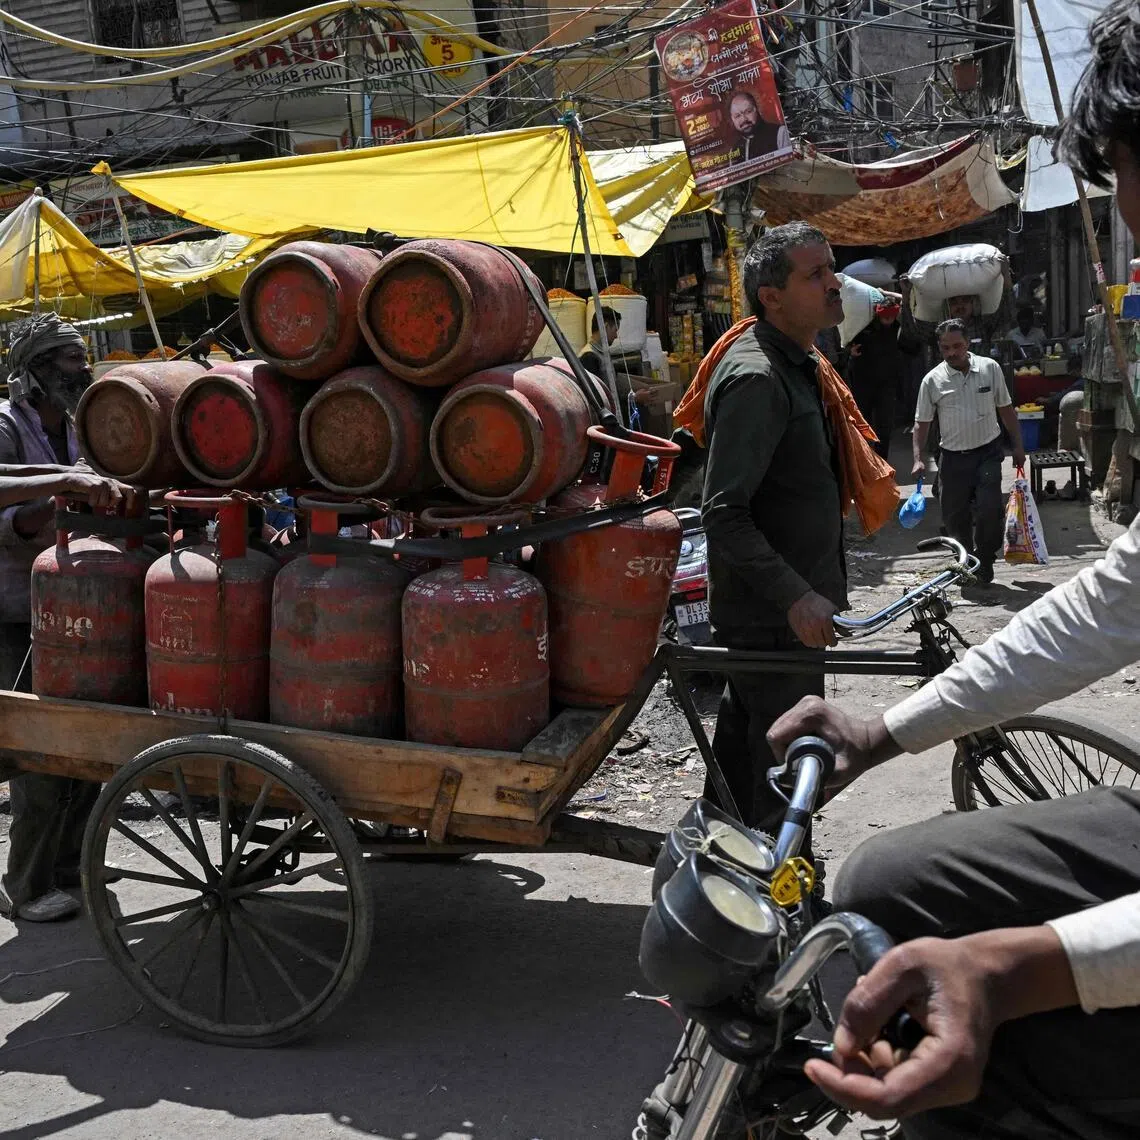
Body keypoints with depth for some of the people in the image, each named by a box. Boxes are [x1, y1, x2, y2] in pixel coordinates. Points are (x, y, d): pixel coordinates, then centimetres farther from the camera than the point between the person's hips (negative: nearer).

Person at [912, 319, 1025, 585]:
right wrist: (918, 458, -8)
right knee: (954, 516, 4)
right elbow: (922, 422, 4)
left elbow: (1006, 409, 11)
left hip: (987, 452, -1)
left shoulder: (990, 368, 1)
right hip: (952, 456, 1)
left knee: (989, 508, -17)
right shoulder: (933, 380, -1)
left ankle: (984, 563, 1)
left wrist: (1018, 446, 10)